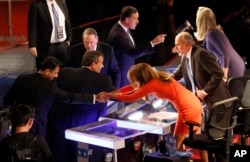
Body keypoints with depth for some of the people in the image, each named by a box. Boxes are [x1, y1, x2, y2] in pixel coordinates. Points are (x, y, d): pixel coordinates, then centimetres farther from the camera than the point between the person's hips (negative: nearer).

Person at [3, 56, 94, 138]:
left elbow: (7, 100, 2)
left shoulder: (21, 79, -3)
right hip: (35, 129, -5)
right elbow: (69, 98, -14)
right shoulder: (49, 85, -17)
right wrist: (92, 97, -11)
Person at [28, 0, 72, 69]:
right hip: (46, 47, -5)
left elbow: (67, 23, 14)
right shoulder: (36, 6, -10)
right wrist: (32, 46, -19)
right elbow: (32, 27, -13)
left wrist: (69, 40, 10)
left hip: (63, 45, 5)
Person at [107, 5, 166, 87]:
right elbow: (133, 53, -34)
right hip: (120, 75, -9)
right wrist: (153, 42, -36)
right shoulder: (118, 34, -27)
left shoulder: (123, 28, 3)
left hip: (128, 72, 9)